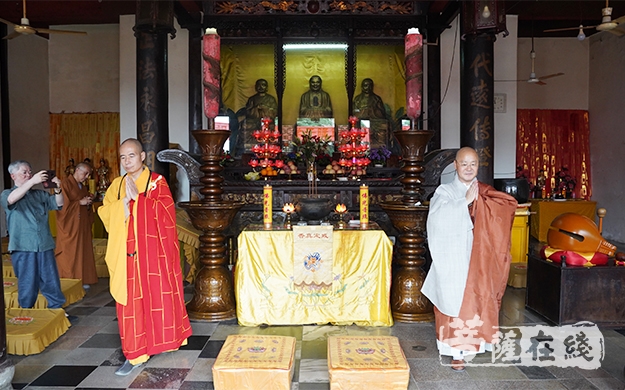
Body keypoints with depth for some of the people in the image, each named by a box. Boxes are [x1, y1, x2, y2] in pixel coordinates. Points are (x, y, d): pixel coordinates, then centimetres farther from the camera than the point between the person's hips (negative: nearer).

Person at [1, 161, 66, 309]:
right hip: (23, 248, -3)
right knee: (28, 286, 2)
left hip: (45, 247, 3)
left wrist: (57, 189, -13)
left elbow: (58, 204, 8)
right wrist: (32, 181, -27)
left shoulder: (40, 194, 17)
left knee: (52, 283, 5)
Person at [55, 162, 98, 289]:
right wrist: (80, 202, -16)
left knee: (83, 253, 6)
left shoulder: (84, 187, 17)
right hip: (70, 227, -8)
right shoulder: (65, 184, -8)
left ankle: (82, 280, 11)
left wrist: (89, 203, 1)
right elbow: (63, 205, -16)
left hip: (83, 226, 8)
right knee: (70, 254, -4)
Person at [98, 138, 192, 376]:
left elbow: (164, 211, -11)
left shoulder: (156, 181, -1)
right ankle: (135, 354, 7)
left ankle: (161, 339, 27)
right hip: (127, 253, 3)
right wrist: (124, 201, -11)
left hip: (153, 251, -3)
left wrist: (138, 197, -16)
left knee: (158, 295, 5)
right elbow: (105, 213, 4)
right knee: (130, 301, 2)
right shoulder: (117, 185, 11)